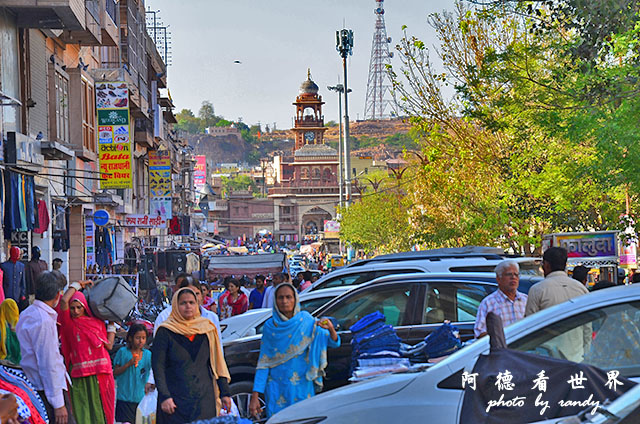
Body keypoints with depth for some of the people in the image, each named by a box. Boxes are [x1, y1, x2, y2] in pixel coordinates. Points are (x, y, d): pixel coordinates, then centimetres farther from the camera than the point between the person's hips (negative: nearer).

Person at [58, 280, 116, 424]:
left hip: (100, 373, 2)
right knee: (82, 412, -5)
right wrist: (78, 285, 3)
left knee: (100, 410, 2)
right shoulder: (69, 323, 4)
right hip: (80, 375, -2)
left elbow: (109, 345, 11)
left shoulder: (97, 322, 13)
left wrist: (111, 323, 18)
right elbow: (64, 301, -11)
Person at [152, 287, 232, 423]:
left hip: (205, 399, 3)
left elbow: (218, 363, 12)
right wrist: (164, 396, -14)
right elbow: (158, 367, -4)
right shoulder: (165, 332, -1)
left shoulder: (207, 329, 10)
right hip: (176, 400, -3)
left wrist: (225, 393, 7)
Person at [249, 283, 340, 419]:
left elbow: (334, 343, -1)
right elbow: (263, 363, 0)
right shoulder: (270, 326, -1)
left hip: (302, 387, 0)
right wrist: (255, 397, -5)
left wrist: (330, 329, -24)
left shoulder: (307, 322, -1)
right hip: (277, 387, 0)